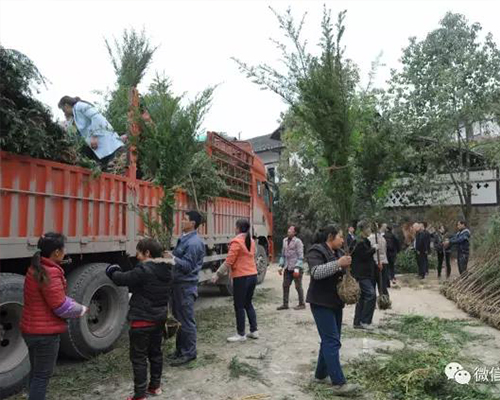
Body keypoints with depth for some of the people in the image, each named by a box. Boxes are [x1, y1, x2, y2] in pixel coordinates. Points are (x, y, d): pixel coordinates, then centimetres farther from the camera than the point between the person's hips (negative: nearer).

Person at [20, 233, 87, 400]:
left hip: (31, 329, 10)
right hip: (45, 333, -9)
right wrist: (81, 310, -5)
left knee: (36, 371, 22)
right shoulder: (50, 273, -24)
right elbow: (61, 307, -21)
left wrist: (75, 304, 4)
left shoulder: (35, 268, 6)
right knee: (43, 375, 4)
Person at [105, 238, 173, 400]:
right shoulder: (166, 270, 4)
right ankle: (155, 386, 33)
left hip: (142, 319, -8)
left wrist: (112, 272, 6)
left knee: (139, 357, 2)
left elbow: (122, 279, -14)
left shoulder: (144, 269, -22)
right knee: (155, 352, 20)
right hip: (159, 318, 8)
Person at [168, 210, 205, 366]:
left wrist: (172, 258, -30)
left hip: (186, 286, -10)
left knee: (186, 321, 1)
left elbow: (188, 266, -22)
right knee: (178, 318, 19)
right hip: (178, 284, 10)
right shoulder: (184, 239, 12)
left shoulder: (194, 243, -18)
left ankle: (188, 353, 13)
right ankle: (180, 349, 32)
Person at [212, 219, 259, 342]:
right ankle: (254, 331, 22)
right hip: (253, 275, 8)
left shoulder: (236, 242, -14)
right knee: (248, 304, 18)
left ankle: (241, 334, 10)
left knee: (239, 306, 3)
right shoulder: (251, 241, 10)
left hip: (241, 277, -8)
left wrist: (217, 274, -9)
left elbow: (229, 261, -16)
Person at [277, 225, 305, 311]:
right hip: (287, 268, 6)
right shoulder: (285, 240, 10)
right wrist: (281, 266, 11)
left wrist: (297, 268, -18)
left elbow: (300, 256, -13)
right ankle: (285, 304, 17)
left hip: (296, 268, -6)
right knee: (285, 285, 8)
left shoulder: (298, 241, -10)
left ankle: (302, 304, 16)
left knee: (298, 286, 3)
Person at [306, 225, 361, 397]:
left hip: (335, 302, 9)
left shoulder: (338, 252, 14)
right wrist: (338, 264, -31)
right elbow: (316, 272, -27)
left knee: (329, 340, 14)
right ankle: (339, 384, -9)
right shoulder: (316, 251, -12)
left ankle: (321, 374, 28)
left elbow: (342, 274, 23)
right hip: (321, 303, -9)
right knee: (332, 342, -11)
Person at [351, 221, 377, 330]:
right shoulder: (359, 242, -14)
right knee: (371, 294, -16)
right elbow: (363, 256, -22)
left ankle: (358, 323, 17)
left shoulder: (365, 241, 17)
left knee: (362, 297, 11)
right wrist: (373, 249, -12)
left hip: (366, 273, 10)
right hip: (361, 274, -10)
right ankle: (364, 321, -8)